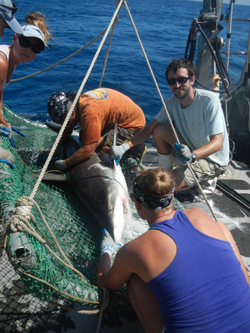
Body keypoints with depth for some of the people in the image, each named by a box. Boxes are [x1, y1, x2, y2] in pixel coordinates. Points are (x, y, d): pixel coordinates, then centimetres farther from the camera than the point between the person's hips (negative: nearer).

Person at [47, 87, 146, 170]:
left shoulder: (89, 114, -37)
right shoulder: (76, 101, -7)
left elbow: (88, 151, -37)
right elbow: (67, 131, 8)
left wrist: (64, 164, -27)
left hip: (132, 122, -10)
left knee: (100, 148, -26)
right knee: (84, 137, 4)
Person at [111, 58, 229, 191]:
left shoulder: (209, 100, -25)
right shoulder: (173, 102, -6)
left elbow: (218, 143, -30)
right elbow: (150, 128, -7)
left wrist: (193, 155, -50)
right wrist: (125, 146, -21)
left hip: (213, 161, -7)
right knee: (159, 131, -14)